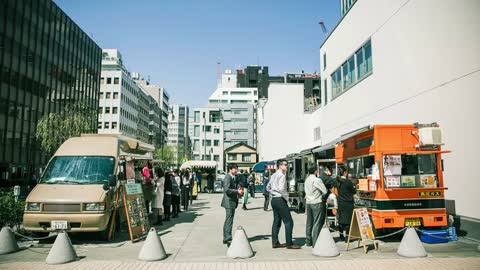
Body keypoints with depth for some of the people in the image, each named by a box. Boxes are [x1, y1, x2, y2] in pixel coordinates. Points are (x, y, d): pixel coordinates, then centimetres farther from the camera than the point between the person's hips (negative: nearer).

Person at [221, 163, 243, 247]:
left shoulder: (233, 177, 17)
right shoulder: (228, 177, -14)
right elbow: (227, 189, -23)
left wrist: (239, 192, 7)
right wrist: (237, 191, -21)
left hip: (232, 202, 10)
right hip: (229, 202, -10)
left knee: (228, 221, 16)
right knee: (229, 221, -8)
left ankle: (225, 239, 25)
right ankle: (228, 240, -5)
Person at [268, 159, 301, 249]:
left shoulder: (274, 175, 14)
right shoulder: (282, 175, -14)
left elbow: (268, 187, 21)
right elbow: (281, 189, -25)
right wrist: (286, 197, -12)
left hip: (274, 200, 10)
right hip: (280, 200, -10)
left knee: (277, 221, 13)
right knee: (288, 221, -4)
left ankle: (275, 242, 17)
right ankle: (289, 244, -2)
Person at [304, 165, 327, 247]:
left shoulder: (307, 180, 10)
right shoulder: (317, 180, -14)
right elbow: (325, 191, -12)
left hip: (308, 202, 8)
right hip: (317, 203, -8)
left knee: (309, 222, 13)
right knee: (317, 223, -3)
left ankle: (308, 241, 20)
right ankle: (315, 242, -3)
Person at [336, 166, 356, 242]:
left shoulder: (338, 181, 2)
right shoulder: (348, 181, -16)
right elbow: (354, 192, -6)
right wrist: (353, 187, 13)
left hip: (340, 203, 6)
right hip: (348, 204, -6)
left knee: (341, 219, 11)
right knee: (347, 220, 1)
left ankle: (342, 236, 20)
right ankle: (346, 236, 2)